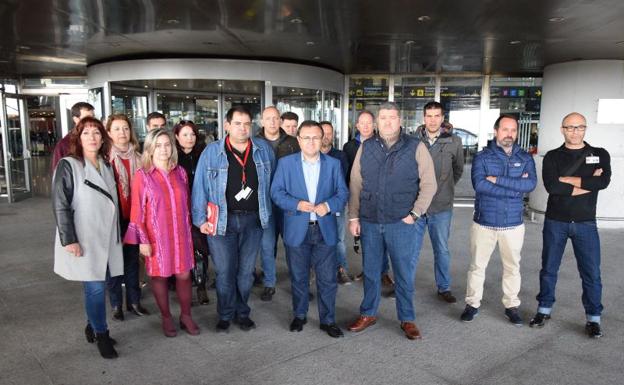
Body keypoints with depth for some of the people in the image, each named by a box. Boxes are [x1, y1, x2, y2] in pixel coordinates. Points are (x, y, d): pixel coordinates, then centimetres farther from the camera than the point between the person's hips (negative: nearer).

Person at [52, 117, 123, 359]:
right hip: (84, 240, -5)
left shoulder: (105, 166, 11)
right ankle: (101, 335, 13)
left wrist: (116, 234, 13)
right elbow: (60, 206, -10)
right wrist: (69, 240, -16)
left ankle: (93, 326, 29)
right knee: (96, 288, -3)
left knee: (96, 286, 11)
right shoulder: (68, 166, -6)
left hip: (106, 238, 5)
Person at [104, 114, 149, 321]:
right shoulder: (105, 158, -7)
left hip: (133, 217, 4)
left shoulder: (137, 157, 6)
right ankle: (116, 304, 20)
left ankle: (134, 301, 24)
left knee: (133, 259, 12)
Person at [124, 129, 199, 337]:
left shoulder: (180, 172, 4)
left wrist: (189, 230, 13)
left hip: (181, 234, 3)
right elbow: (137, 210, -8)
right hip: (156, 236, -3)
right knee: (159, 276, 10)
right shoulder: (142, 175, -7)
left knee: (184, 275, 8)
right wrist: (143, 240, -10)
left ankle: (186, 316, 27)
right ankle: (166, 318, 28)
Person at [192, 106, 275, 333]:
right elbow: (200, 187, -4)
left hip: (253, 220, 2)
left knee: (246, 270, 12)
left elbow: (271, 181, 12)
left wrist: (266, 211, 8)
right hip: (222, 220, -2)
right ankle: (225, 315, 25)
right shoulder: (212, 152, -4)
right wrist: (201, 219, -8)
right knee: (224, 271, 6)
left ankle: (242, 313, 30)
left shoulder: (263, 149, 3)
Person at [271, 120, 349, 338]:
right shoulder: (286, 163, 3)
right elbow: (276, 191, -1)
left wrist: (328, 205, -16)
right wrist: (296, 204, -17)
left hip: (325, 230, 1)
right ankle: (299, 316, 32)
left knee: (327, 279, 5)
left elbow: (343, 193, 4)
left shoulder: (333, 164, 6)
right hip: (297, 230, 0)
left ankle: (328, 320, 21)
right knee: (298, 277, 13)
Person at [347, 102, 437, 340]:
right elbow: (355, 184, 7)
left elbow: (429, 184, -3)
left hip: (404, 223, -2)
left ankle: (407, 319, 25)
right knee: (371, 272, 14)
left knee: (405, 274, 7)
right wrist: (354, 217, 3)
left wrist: (415, 214, -9)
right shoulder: (366, 148, 6)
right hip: (370, 223, 3)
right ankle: (368, 314, 32)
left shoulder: (416, 148, -2)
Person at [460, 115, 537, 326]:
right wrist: (515, 188, -17)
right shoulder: (482, 157, -3)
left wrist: (497, 179, -20)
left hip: (513, 223, 2)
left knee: (512, 266, 14)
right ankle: (472, 304, 24)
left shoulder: (525, 158, 3)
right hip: (484, 222, -2)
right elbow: (479, 184, -19)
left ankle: (511, 306, 30)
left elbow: (530, 184, -14)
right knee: (477, 265, 9)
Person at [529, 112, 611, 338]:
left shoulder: (600, 155, 4)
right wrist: (587, 183, -15)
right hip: (555, 222, 0)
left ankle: (593, 319, 19)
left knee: (591, 273, 3)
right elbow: (551, 186, -15)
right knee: (549, 269, 10)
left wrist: (568, 180, -15)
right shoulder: (552, 157, 2)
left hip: (586, 224, 0)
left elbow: (604, 181, -15)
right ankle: (544, 310, 25)